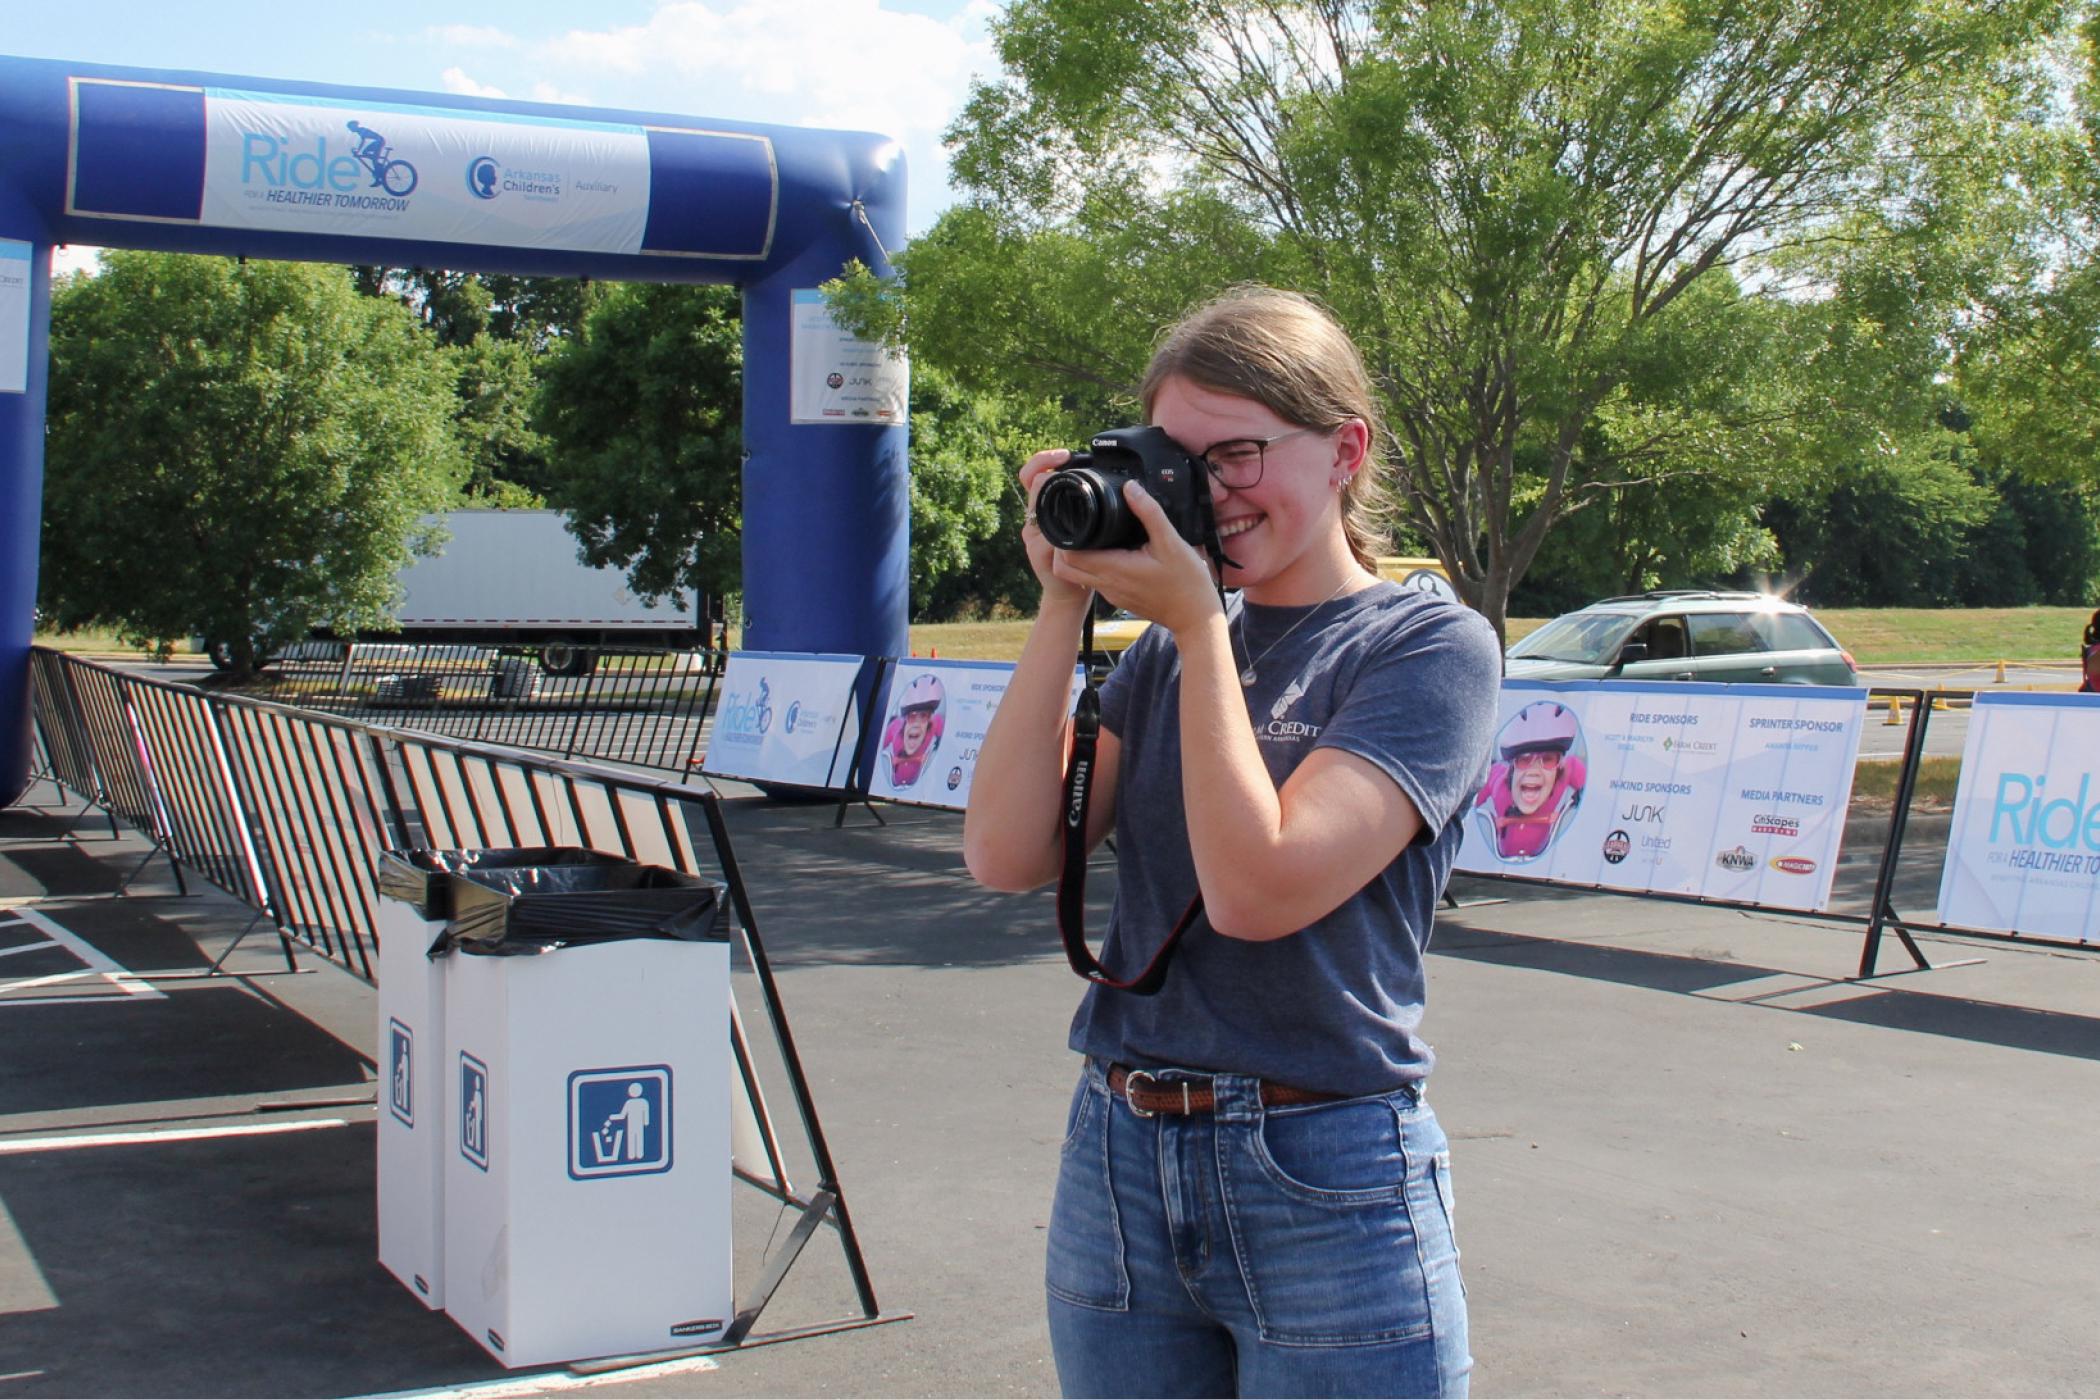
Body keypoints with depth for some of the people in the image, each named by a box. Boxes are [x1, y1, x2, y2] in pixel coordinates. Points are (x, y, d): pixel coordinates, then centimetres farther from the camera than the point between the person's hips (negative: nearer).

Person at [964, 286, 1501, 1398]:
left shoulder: (1429, 645, -7)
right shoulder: (1164, 650, 9)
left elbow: (1258, 886, -19)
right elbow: (1007, 854, -3)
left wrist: (1200, 625, -14)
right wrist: (1064, 602, -4)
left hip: (1324, 1185, -5)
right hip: (1117, 1163, 5)